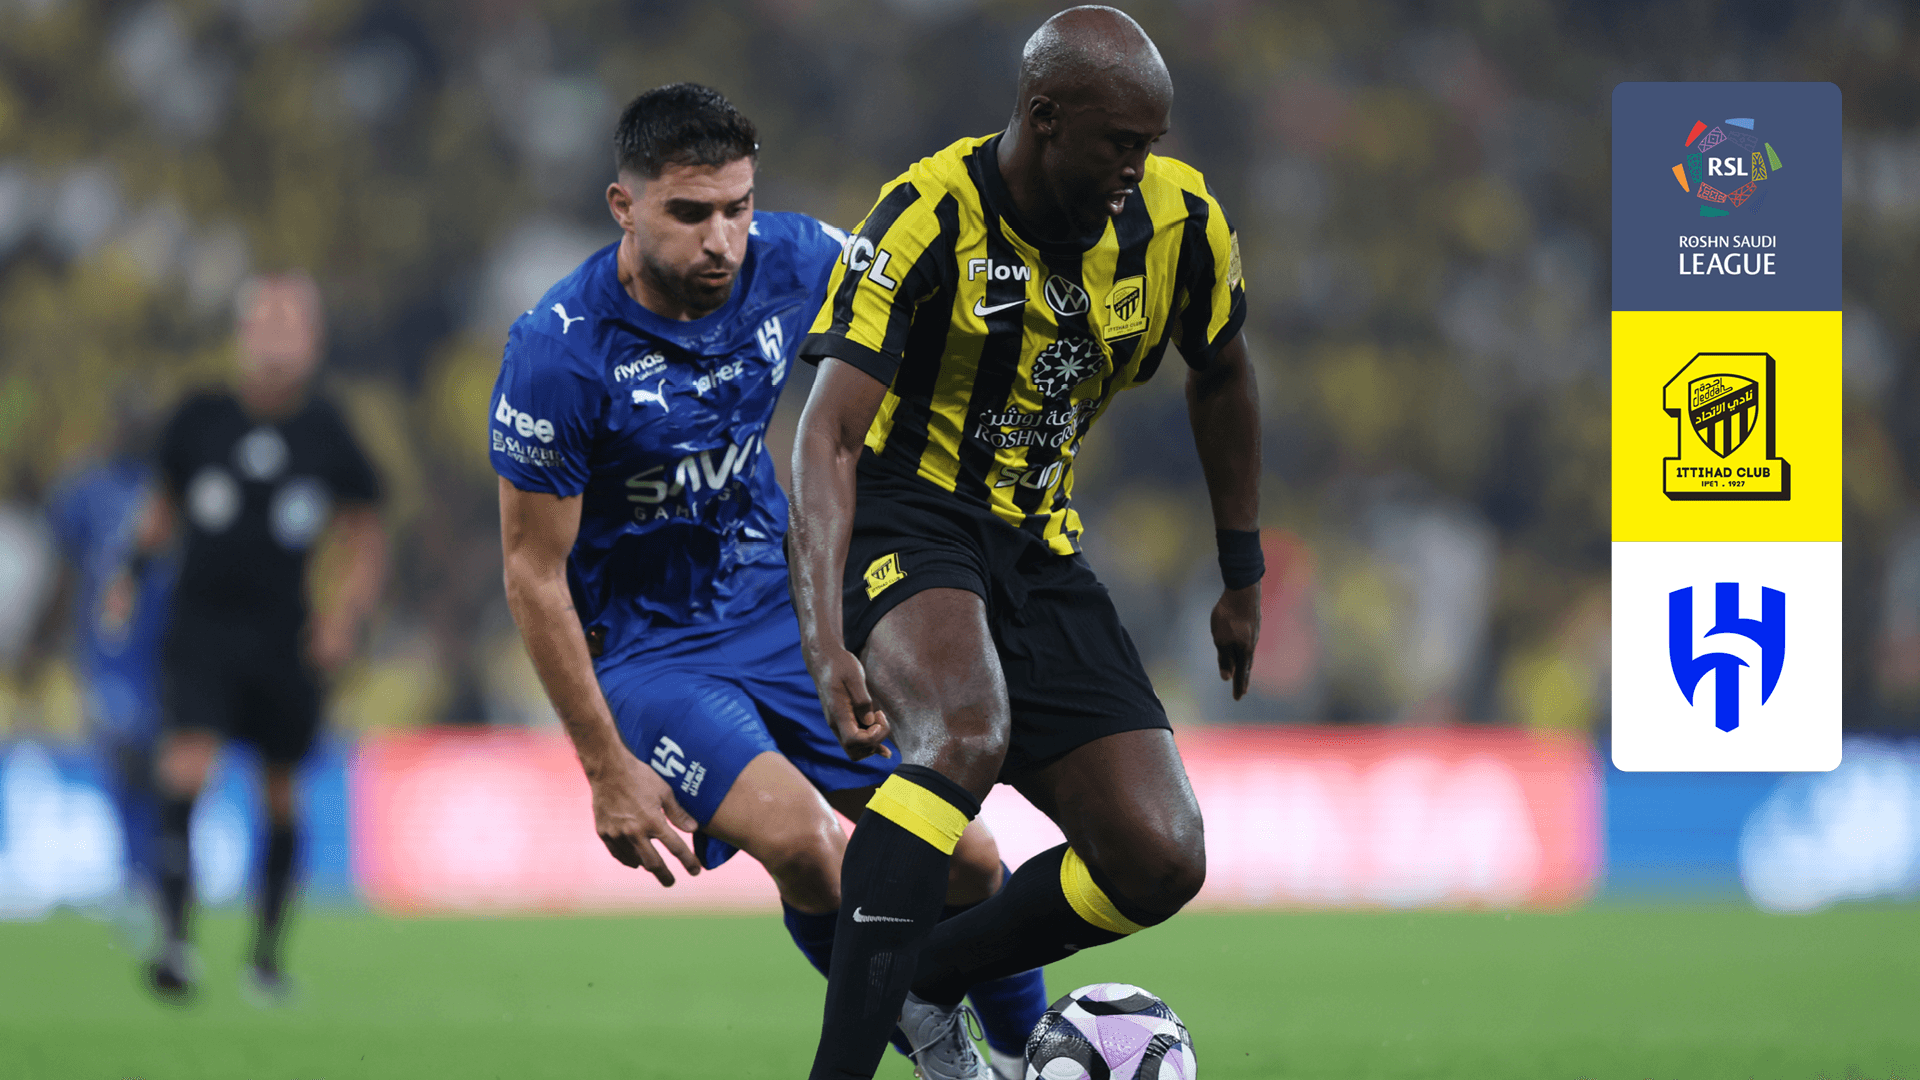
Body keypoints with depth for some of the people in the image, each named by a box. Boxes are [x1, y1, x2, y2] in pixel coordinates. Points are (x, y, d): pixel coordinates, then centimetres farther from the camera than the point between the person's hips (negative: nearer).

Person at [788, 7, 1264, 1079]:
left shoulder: (1179, 220, -5)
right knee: (967, 728, -38)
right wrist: (827, 637, -42)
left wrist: (1244, 578, 22)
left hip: (1039, 549, 6)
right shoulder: (930, 218, -22)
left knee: (1161, 862, -7)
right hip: (905, 520, -6)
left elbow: (1224, 378, 17)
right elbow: (828, 433, -29)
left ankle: (932, 981, 18)